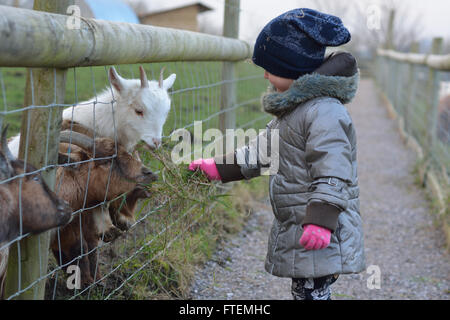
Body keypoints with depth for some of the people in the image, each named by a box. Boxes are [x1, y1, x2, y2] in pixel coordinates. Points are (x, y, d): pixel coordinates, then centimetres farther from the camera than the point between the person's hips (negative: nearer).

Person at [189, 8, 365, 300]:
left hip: (322, 234, -10)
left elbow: (333, 172, -25)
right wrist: (219, 168, 22)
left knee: (312, 293, -7)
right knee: (303, 293, 17)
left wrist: (322, 219, -30)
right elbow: (265, 149, 23)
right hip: (296, 228, 10)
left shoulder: (324, 113, -20)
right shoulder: (294, 108, 15)